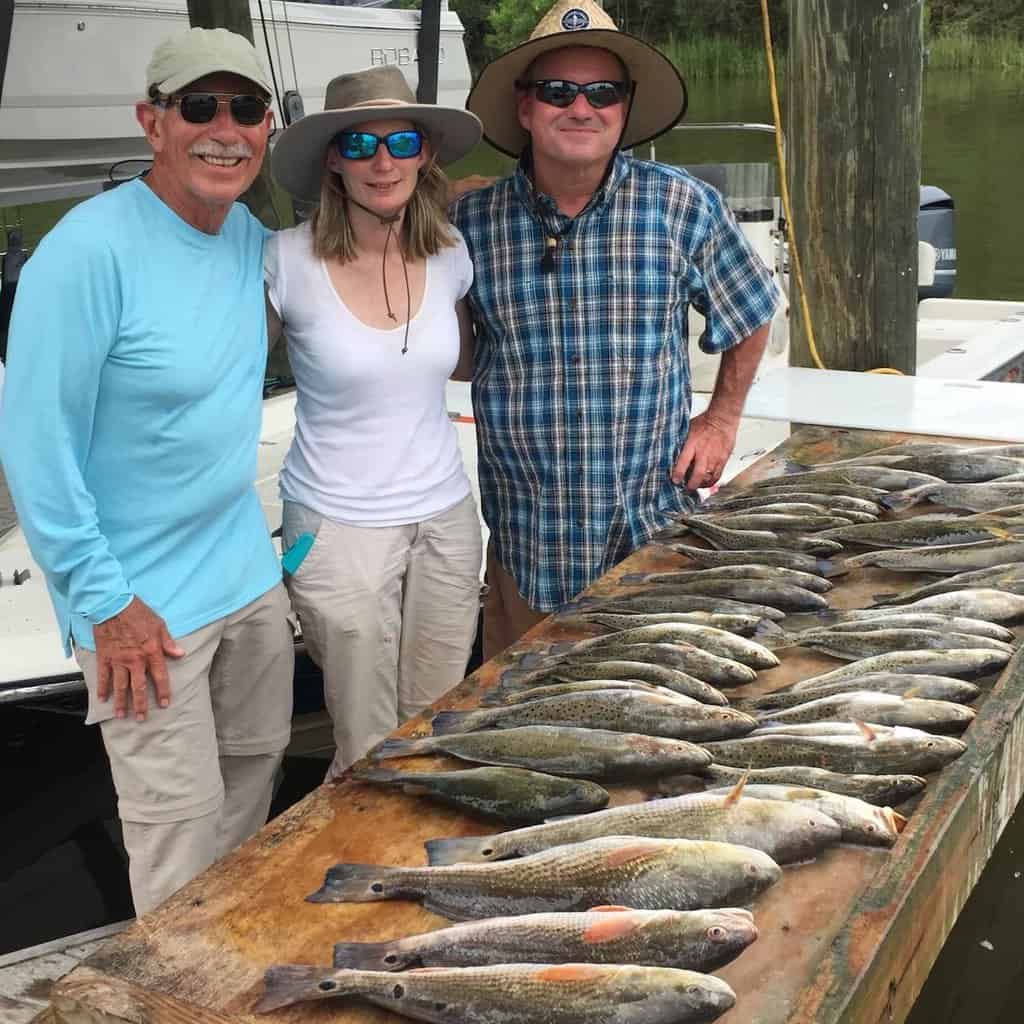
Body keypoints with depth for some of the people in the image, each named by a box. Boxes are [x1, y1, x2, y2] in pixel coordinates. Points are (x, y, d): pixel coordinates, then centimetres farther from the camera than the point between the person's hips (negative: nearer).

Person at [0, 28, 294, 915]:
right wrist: (106, 602, -17)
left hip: (249, 569, 8)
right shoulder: (90, 251, -21)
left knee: (256, 767, 22)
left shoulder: (251, 236, 1)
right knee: (182, 826, 2)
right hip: (144, 598, -8)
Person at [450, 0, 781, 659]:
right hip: (525, 539, 1)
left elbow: (749, 317, 10)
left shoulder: (684, 207, -6)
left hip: (655, 530, 0)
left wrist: (722, 420, 7)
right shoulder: (472, 221, -5)